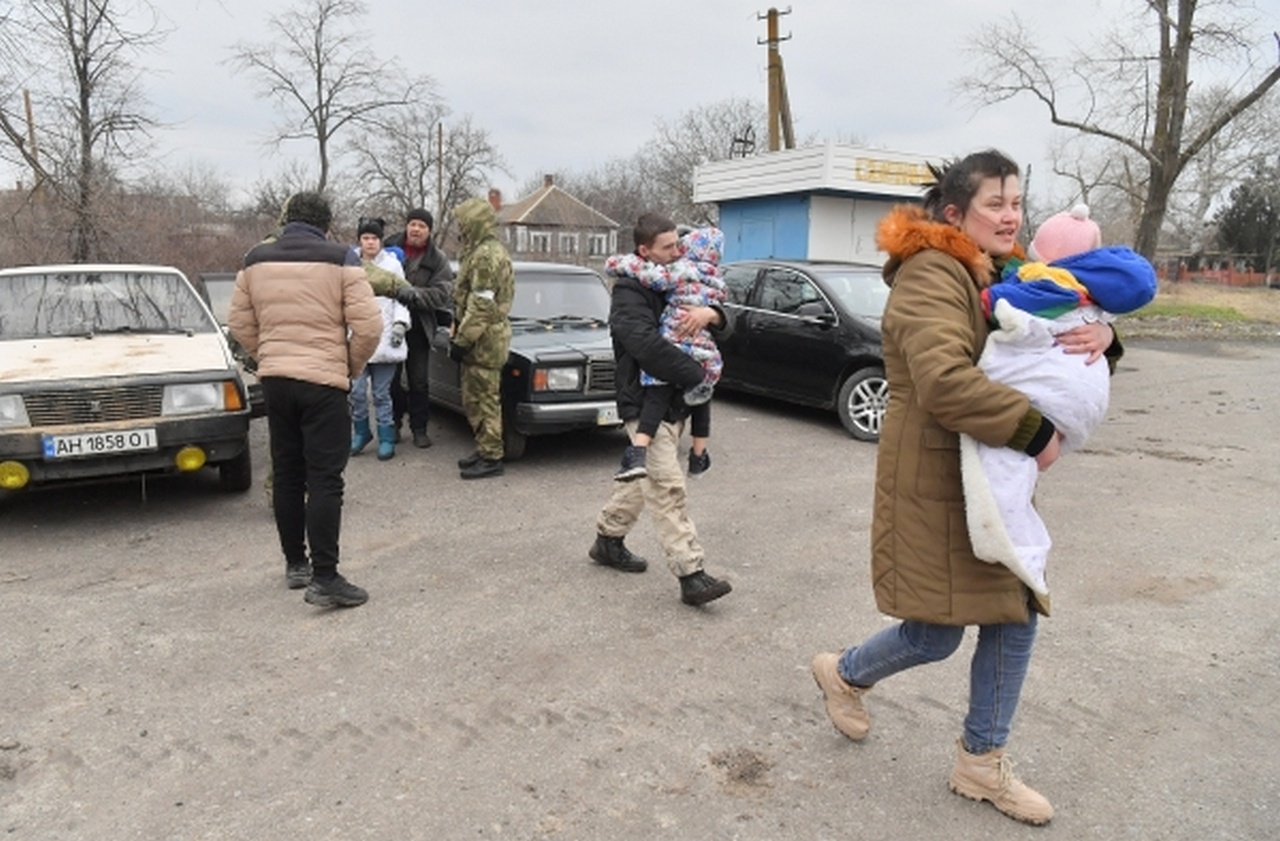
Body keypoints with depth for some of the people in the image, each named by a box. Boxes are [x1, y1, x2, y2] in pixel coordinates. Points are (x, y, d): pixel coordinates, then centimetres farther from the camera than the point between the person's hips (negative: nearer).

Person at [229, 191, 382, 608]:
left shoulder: (256, 260, 7)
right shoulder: (340, 259, -6)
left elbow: (239, 324, 9)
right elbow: (368, 326, -11)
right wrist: (352, 367, 4)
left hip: (275, 380, 5)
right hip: (323, 380, -5)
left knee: (286, 473, 15)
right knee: (325, 479, -3)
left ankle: (295, 563, 25)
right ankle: (324, 578, -5)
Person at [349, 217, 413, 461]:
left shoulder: (392, 264, 5)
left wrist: (400, 323, -9)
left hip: (385, 338, -1)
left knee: (381, 393, 1)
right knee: (357, 391, -2)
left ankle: (386, 438, 10)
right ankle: (361, 432, 18)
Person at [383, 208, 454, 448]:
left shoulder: (438, 260, -1)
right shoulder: (391, 248, 0)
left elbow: (442, 293, -11)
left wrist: (413, 294, -25)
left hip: (419, 327, 0)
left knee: (419, 381, 7)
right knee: (390, 379, 7)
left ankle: (419, 427, 18)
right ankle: (394, 422, 24)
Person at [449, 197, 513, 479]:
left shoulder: (487, 255, -17)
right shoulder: (481, 252, 18)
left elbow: (480, 307, -22)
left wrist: (461, 340, -18)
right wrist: (459, 335, 22)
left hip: (484, 339, -10)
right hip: (483, 339, 10)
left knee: (485, 399, -4)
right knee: (474, 399, 16)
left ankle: (491, 458, 3)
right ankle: (485, 450, 25)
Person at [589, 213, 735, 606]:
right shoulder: (629, 292, -11)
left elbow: (724, 328, 9)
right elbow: (647, 345, -28)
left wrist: (710, 314, -16)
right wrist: (697, 375, -25)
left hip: (674, 401, 9)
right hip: (645, 403, -9)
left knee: (642, 477, 18)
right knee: (668, 486, -13)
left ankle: (608, 540, 36)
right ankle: (691, 575, -13)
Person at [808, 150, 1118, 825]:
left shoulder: (1007, 277, 12)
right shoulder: (930, 276, -17)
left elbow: (1054, 351, 15)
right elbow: (944, 381, -33)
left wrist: (1099, 335, -9)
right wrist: (1035, 432, -27)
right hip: (933, 482, -9)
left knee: (1016, 615, 11)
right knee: (936, 634, 2)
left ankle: (982, 762, 30)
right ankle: (845, 673, 34)